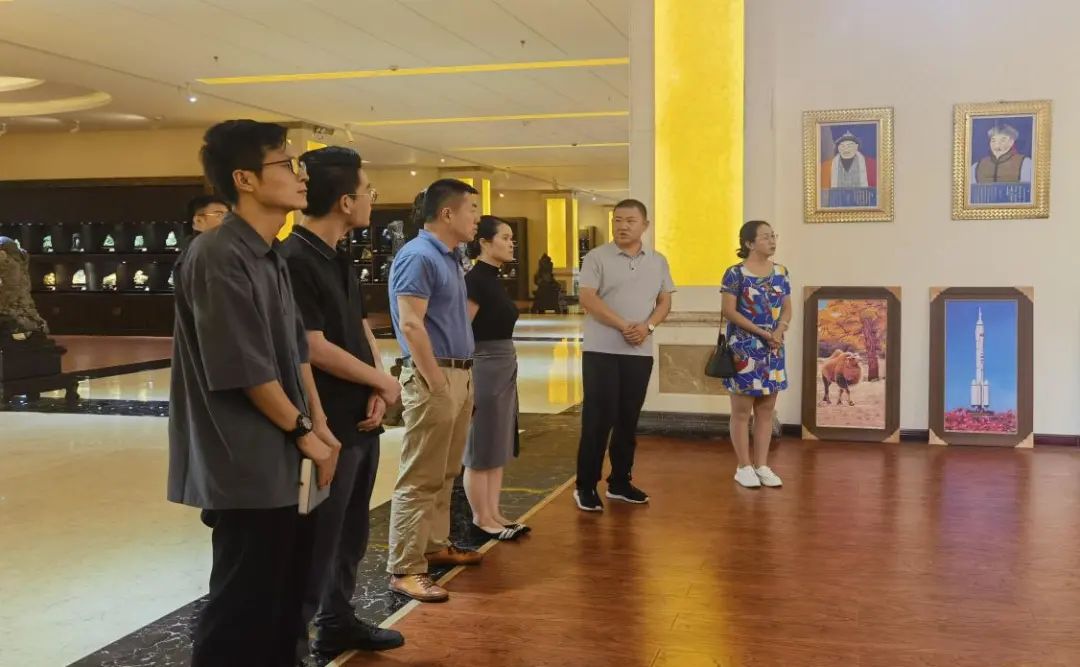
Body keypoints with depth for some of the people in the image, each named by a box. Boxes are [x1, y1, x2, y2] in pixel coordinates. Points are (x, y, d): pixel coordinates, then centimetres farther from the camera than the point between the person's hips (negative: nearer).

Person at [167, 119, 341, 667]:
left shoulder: (269, 257, 10)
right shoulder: (218, 257, -19)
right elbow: (245, 368, -20)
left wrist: (319, 424, 8)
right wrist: (303, 431, -10)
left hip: (282, 460, 9)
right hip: (246, 465, -9)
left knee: (286, 592, 18)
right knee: (244, 603, 1)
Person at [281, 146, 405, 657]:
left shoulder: (340, 259, 12)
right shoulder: (294, 260, -18)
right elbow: (314, 349, -21)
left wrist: (376, 394, -3)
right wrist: (383, 382, -9)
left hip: (360, 419, 9)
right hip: (328, 425, -9)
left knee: (350, 534, 19)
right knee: (316, 540, 0)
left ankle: (337, 621, 35)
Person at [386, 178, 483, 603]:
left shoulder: (451, 257, 15)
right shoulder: (418, 256, -14)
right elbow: (410, 325, -21)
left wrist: (461, 378, 17)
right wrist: (438, 383, -20)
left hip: (460, 374, 10)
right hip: (433, 378, -10)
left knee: (445, 474, 17)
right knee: (420, 478, -6)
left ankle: (436, 545, 30)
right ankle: (405, 569, -1)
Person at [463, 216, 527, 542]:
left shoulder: (494, 279, 13)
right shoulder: (475, 280, -15)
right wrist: (465, 380, -21)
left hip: (505, 367, 9)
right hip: (484, 368, -9)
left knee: (497, 448, 13)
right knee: (481, 451, 1)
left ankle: (493, 515, 21)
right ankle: (481, 520, 11)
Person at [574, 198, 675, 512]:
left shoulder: (658, 261, 10)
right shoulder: (597, 257, -3)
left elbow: (665, 301, 10)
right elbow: (587, 298, -12)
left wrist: (648, 326, -10)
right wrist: (623, 325, -18)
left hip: (640, 352, 4)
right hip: (601, 350, -4)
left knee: (628, 419, 10)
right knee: (598, 418, -4)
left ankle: (620, 482, 22)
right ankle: (586, 486, 5)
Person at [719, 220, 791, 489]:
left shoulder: (781, 272, 9)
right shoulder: (735, 273, -8)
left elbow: (787, 307, 11)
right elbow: (729, 311, -13)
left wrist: (780, 330, -10)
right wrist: (762, 332, -17)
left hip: (773, 349, 6)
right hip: (744, 348, -5)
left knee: (767, 409, 9)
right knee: (742, 410, 1)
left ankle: (762, 465, 17)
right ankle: (744, 466, 10)